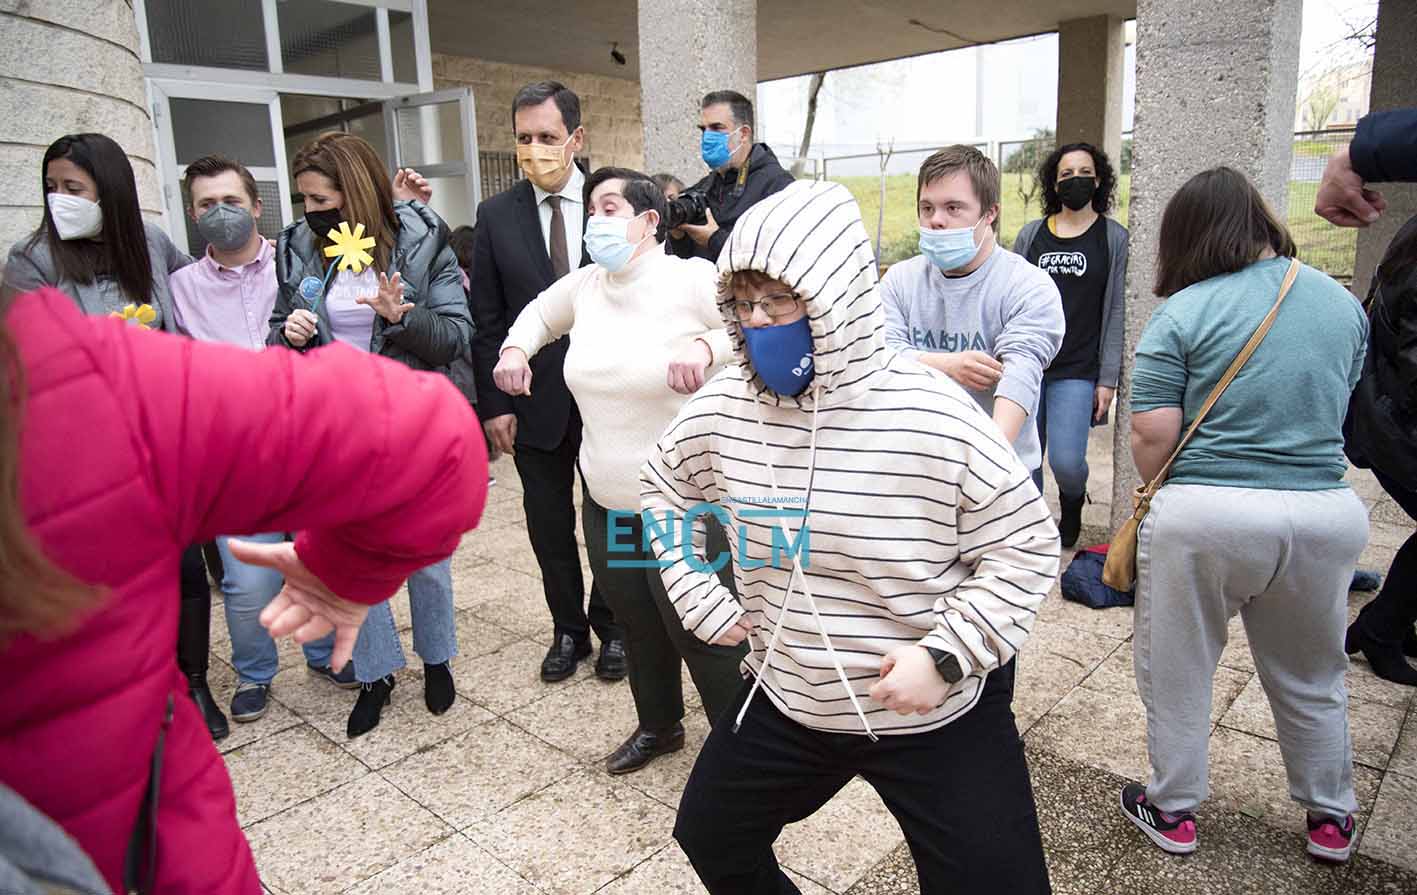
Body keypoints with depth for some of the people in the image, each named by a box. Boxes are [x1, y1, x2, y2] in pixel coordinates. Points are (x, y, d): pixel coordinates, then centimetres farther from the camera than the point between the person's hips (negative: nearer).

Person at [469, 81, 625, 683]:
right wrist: (493, 403, -4)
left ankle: (611, 626, 32)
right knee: (549, 525, 12)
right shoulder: (496, 216, 0)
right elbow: (487, 321, 1)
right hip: (535, 400, 2)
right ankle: (568, 629, 32)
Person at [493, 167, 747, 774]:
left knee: (703, 635, 3)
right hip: (605, 502, 7)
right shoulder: (585, 285, 5)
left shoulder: (692, 279, -14)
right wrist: (516, 347, 8)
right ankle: (659, 726, 44)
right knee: (637, 627, 21)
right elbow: (540, 311, 27)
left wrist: (707, 346, -34)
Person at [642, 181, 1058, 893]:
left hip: (941, 717, -4)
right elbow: (663, 491, 9)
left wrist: (945, 654, -21)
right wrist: (705, 603, 2)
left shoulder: (936, 418, -23)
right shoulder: (721, 408, -11)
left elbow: (1027, 546, -12)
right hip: (786, 702, 5)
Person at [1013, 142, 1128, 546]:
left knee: (1066, 462, -10)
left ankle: (1073, 500, 25)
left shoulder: (1114, 238, 4)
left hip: (1077, 372, -2)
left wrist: (1108, 379, -4)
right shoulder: (1031, 234, 10)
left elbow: (1117, 313, 2)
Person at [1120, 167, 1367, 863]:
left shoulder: (1183, 313, -10)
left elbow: (1151, 433, -14)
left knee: (1177, 674, 14)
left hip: (1203, 517, -5)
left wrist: (1159, 494, 4)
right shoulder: (1344, 303, 7)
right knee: (1311, 679, 24)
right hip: (1327, 513, 5)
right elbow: (1338, 407, 17)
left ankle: (1173, 812, 29)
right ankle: (1331, 818, 40)